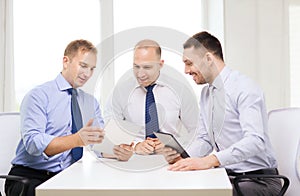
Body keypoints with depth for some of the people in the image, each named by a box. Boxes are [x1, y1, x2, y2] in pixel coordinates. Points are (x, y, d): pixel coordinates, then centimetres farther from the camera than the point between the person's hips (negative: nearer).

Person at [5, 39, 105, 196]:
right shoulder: (38, 96, -5)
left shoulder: (91, 102, 14)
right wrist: (77, 139, -33)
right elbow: (32, 142, -19)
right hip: (29, 176, -4)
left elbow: (99, 141, 3)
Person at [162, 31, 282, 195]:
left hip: (258, 180, -6)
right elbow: (204, 139, 12)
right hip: (226, 175, 7)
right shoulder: (206, 93, 11)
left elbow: (255, 140, -27)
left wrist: (209, 160, -37)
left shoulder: (244, 88, -15)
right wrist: (182, 158, -8)